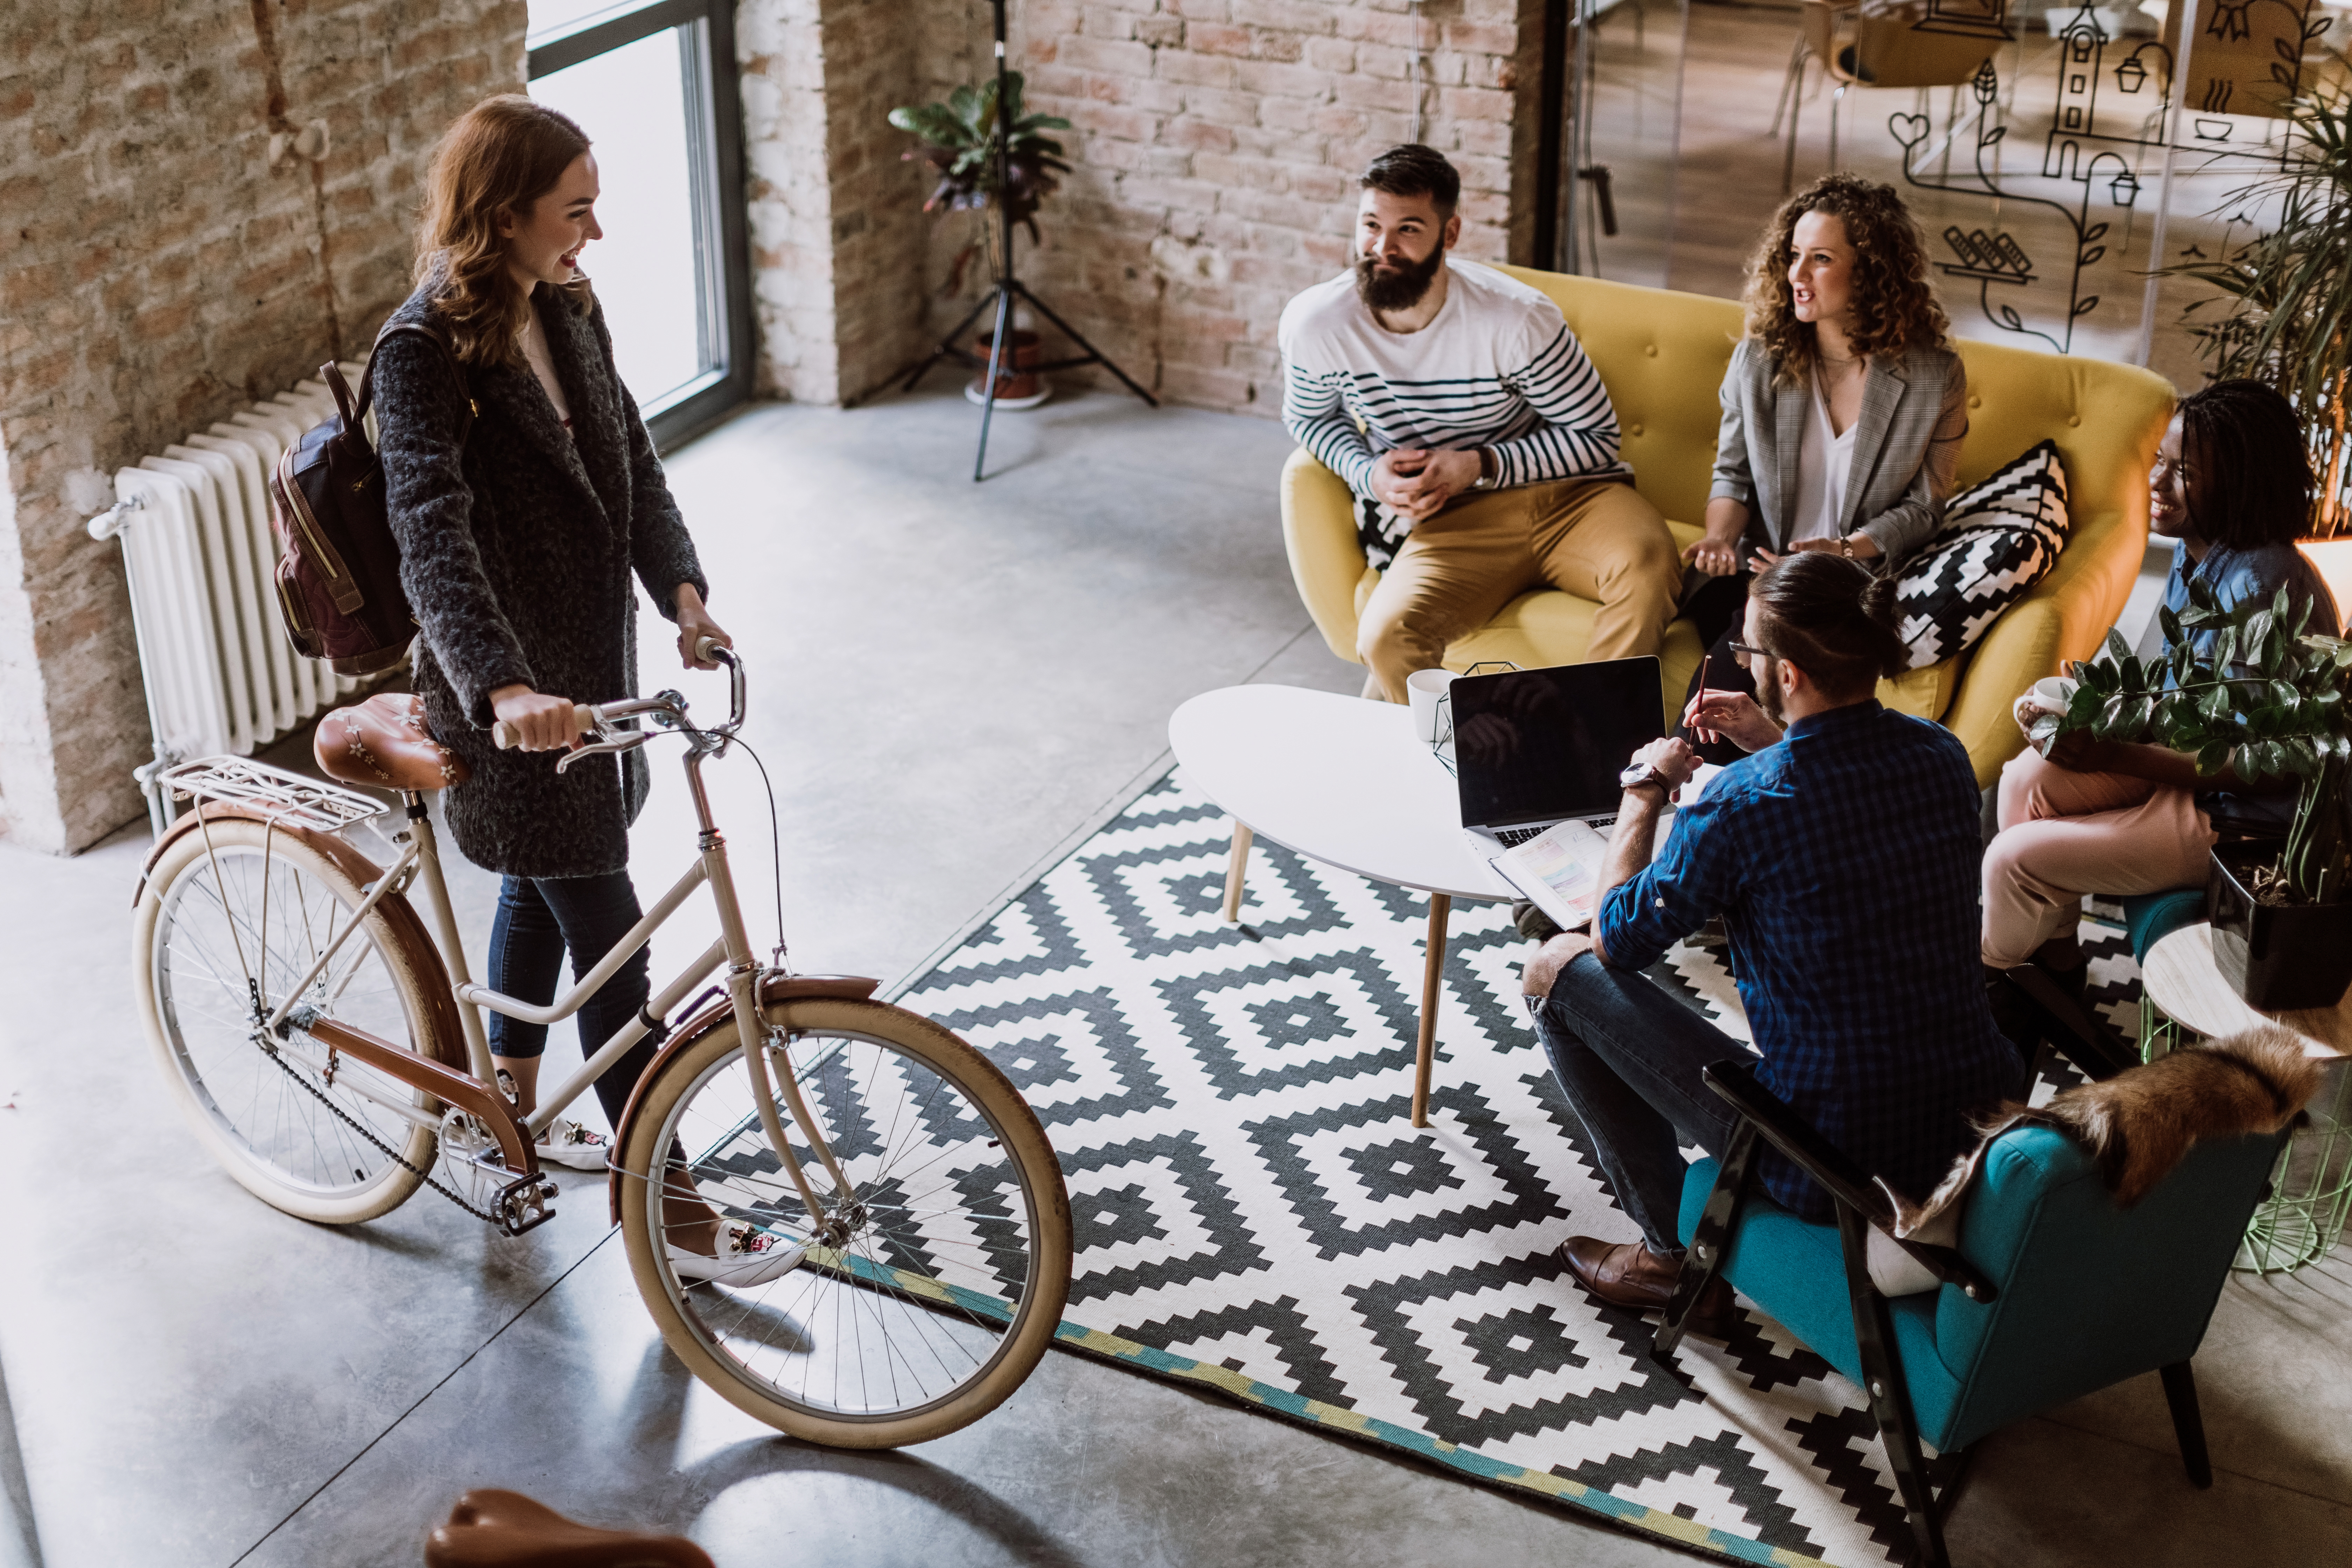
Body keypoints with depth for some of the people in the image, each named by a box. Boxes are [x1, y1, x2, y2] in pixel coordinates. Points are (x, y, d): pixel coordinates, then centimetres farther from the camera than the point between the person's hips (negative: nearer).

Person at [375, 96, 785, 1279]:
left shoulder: (566, 313, 2)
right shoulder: (426, 354, -23)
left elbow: (629, 456, 3)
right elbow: (432, 535, -34)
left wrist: (682, 588, -13)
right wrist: (504, 688, -48)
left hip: (591, 663, 8)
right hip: (508, 693, -8)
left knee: (541, 886, 24)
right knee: (609, 943, -2)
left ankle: (509, 1103, 45)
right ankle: (660, 1205, 9)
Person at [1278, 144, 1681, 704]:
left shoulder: (1519, 318, -13)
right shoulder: (1315, 323, -8)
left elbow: (1597, 437, -4)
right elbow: (1308, 418, 14)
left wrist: (1481, 465, -16)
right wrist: (1367, 473, -8)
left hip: (1565, 493, -1)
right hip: (1449, 520, 1)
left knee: (1649, 563, -34)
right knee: (1387, 639, -31)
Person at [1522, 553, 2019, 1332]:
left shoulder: (1743, 803, -22)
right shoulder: (1941, 754, -2)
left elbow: (1619, 940, -6)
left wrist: (1646, 791, 7)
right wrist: (1773, 743, 15)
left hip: (1833, 1168, -7)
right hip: (1979, 1122, 7)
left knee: (1558, 968, 6)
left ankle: (1676, 1256, 20)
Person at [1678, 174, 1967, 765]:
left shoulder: (1935, 377, -3)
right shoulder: (1759, 357, 4)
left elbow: (1921, 507, 1)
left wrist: (1844, 551, -17)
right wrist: (1721, 536, -9)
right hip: (1756, 568, 2)